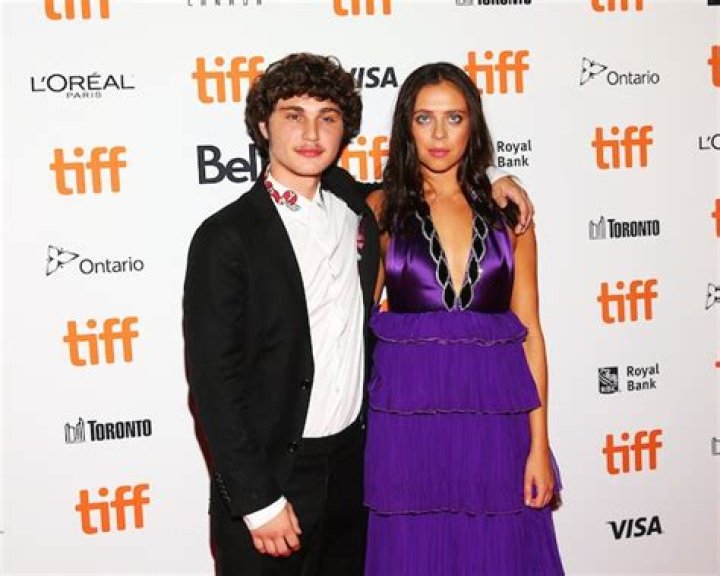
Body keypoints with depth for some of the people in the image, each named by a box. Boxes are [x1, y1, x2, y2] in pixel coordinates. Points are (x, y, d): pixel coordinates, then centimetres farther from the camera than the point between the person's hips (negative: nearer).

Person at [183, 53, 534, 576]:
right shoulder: (226, 238, -13)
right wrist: (258, 502, -14)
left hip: (354, 460, 5)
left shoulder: (350, 200, 2)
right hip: (270, 475, -5)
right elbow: (213, 380, -14)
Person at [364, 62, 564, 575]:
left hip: (495, 417, 2)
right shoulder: (381, 210, 2)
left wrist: (539, 445, 0)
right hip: (408, 416, -1)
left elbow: (529, 331, 4)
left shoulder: (507, 211, 6)